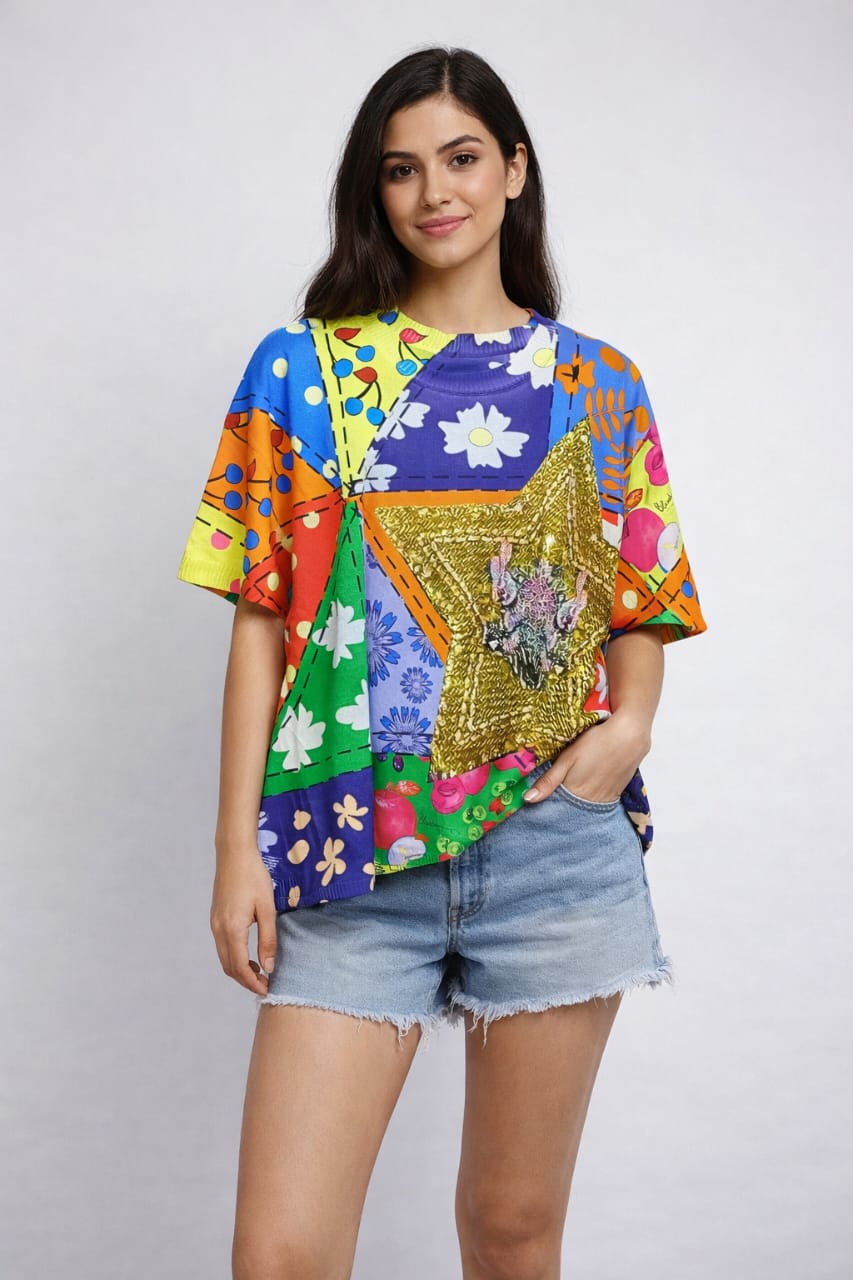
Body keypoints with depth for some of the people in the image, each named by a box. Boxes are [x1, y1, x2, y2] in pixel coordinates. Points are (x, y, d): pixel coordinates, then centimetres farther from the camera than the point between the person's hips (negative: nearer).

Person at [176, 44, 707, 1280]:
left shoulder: (597, 384, 8)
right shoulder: (304, 367, 5)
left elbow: (642, 606, 14)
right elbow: (260, 620, 2)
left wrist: (632, 721, -8)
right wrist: (239, 848, -3)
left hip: (553, 841, 1)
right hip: (354, 850, -1)